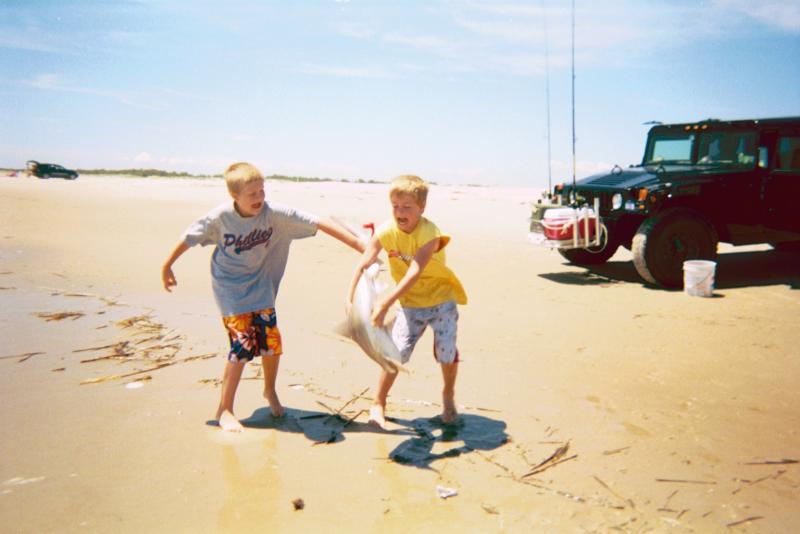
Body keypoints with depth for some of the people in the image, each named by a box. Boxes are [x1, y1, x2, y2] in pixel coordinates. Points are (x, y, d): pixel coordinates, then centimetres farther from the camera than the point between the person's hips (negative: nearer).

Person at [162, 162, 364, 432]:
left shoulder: (275, 213, -20)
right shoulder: (220, 217, -19)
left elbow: (320, 223, -24)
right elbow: (189, 238, -2)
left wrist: (362, 246, -29)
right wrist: (167, 266, 10)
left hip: (260, 288, 2)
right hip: (230, 290, -2)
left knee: (272, 342, -2)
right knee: (243, 345, -12)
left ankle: (270, 390, 30)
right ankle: (224, 410, 6)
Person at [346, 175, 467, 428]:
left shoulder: (429, 233, -28)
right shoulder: (386, 231, -15)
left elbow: (414, 274, -37)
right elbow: (363, 264, -15)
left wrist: (385, 303, -44)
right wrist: (349, 299, -25)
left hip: (442, 299, -2)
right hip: (410, 304, 3)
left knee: (447, 352, -3)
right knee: (395, 352, -3)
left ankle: (448, 396, 27)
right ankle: (378, 404, 15)